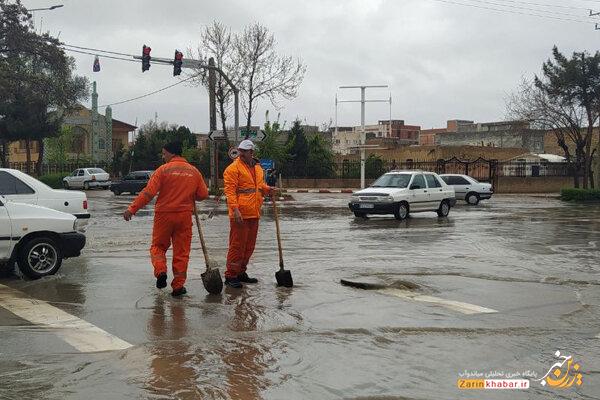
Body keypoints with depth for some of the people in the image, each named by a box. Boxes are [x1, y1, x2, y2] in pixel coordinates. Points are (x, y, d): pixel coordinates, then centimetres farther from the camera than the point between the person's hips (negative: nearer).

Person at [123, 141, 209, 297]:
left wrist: (132, 209, -10)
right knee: (181, 251, 8)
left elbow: (148, 192, -12)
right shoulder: (194, 171, 5)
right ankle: (178, 285, 9)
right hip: (185, 216, 3)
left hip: (164, 214, -2)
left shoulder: (164, 170, -7)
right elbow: (203, 194, 7)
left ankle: (161, 271, -8)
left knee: (158, 246, 14)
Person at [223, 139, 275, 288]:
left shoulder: (258, 167, 16)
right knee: (237, 245, -5)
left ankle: (241, 273, 27)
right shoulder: (233, 168, -8)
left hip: (254, 214, 8)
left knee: (249, 245, 14)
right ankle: (230, 276, 3)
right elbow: (230, 191, -14)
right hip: (240, 214, -8)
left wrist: (267, 189, 6)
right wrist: (235, 209, -23)